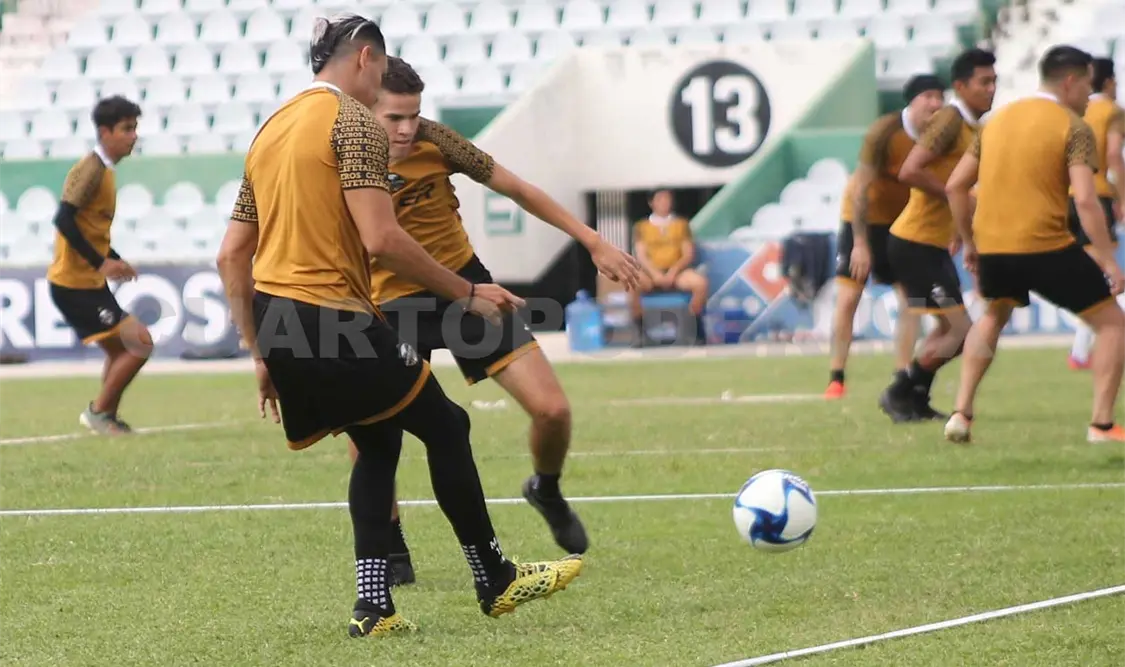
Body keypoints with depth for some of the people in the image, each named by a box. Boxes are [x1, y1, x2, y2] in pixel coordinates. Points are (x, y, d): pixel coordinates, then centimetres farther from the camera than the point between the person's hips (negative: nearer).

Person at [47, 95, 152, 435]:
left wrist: (114, 262, 12)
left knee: (120, 349, 18)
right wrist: (100, 262, -23)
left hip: (90, 281, 10)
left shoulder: (104, 171, 12)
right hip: (75, 284, -10)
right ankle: (99, 411, 1)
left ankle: (106, 419, 27)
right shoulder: (90, 171, -17)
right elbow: (64, 219, -26)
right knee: (139, 343, -10)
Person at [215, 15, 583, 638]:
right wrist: (467, 293, -9)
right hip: (332, 317, -8)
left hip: (276, 322, 8)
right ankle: (495, 582, 15)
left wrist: (261, 354, 22)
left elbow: (232, 255, 18)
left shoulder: (271, 130, 18)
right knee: (445, 427, 7)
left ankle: (373, 606, 13)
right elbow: (381, 237, -18)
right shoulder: (354, 121, -7)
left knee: (378, 441, 21)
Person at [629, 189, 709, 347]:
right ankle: (640, 334, -22)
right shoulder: (641, 227, 11)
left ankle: (698, 332, -16)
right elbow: (641, 255, 0)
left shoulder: (682, 224, 14)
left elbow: (689, 254, 5)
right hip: (652, 274, -1)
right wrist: (655, 274, -19)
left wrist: (673, 272, -14)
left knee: (700, 282, -32)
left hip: (676, 272, 1)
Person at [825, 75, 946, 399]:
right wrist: (861, 244, -23)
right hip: (864, 218, -4)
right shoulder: (884, 132, -25)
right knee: (847, 299, -6)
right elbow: (861, 189, -22)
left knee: (911, 299, -3)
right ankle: (836, 379, 2)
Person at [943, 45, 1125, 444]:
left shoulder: (998, 120, 15)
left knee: (993, 316, 34)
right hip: (1045, 247, -6)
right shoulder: (1073, 128, -4)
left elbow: (955, 186, 17)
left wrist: (969, 243, 26)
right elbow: (1085, 200, -16)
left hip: (991, 247, 6)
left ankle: (961, 415, 23)